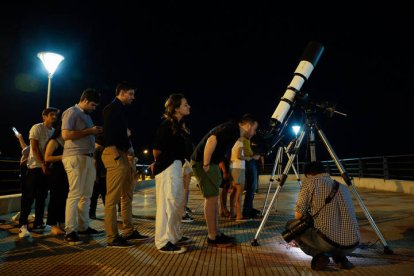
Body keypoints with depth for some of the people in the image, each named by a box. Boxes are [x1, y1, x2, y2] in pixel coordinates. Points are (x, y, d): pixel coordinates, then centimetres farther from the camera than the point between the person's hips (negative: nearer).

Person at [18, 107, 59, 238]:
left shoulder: (54, 131, 14)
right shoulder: (37, 128, -4)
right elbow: (34, 148, -12)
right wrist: (43, 163, -17)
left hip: (48, 167, 7)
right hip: (35, 166, -6)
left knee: (42, 197, 8)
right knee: (29, 196, -6)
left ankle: (38, 224, 15)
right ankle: (23, 225, -2)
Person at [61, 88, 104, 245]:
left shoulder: (87, 115, 23)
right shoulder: (71, 112, -3)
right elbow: (66, 134, -16)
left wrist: (96, 132, 7)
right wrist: (89, 131, -13)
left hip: (88, 157, 9)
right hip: (75, 157, -9)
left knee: (86, 195, 10)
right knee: (75, 194, -9)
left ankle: (83, 227, 17)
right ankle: (70, 231, -4)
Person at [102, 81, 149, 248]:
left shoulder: (120, 109, 22)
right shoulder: (112, 108, -6)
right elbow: (112, 134, -16)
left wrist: (127, 148, 1)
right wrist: (128, 146, -6)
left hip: (122, 154, 10)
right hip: (114, 153, -10)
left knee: (127, 195, 13)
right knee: (113, 197, -7)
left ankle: (129, 231, 22)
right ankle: (112, 238, -1)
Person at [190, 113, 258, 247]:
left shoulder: (235, 131, 14)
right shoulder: (231, 128, -16)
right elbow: (211, 141, -27)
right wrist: (205, 165, -23)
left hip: (211, 163, 10)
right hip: (203, 162, -10)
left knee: (213, 198, 12)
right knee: (211, 198, -6)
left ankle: (216, 233, 20)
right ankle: (212, 237, 3)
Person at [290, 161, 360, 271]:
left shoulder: (309, 182, 1)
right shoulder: (343, 187, 20)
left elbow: (298, 215, -1)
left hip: (326, 241, -6)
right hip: (352, 246, 6)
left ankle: (318, 255, 0)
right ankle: (340, 257, 13)